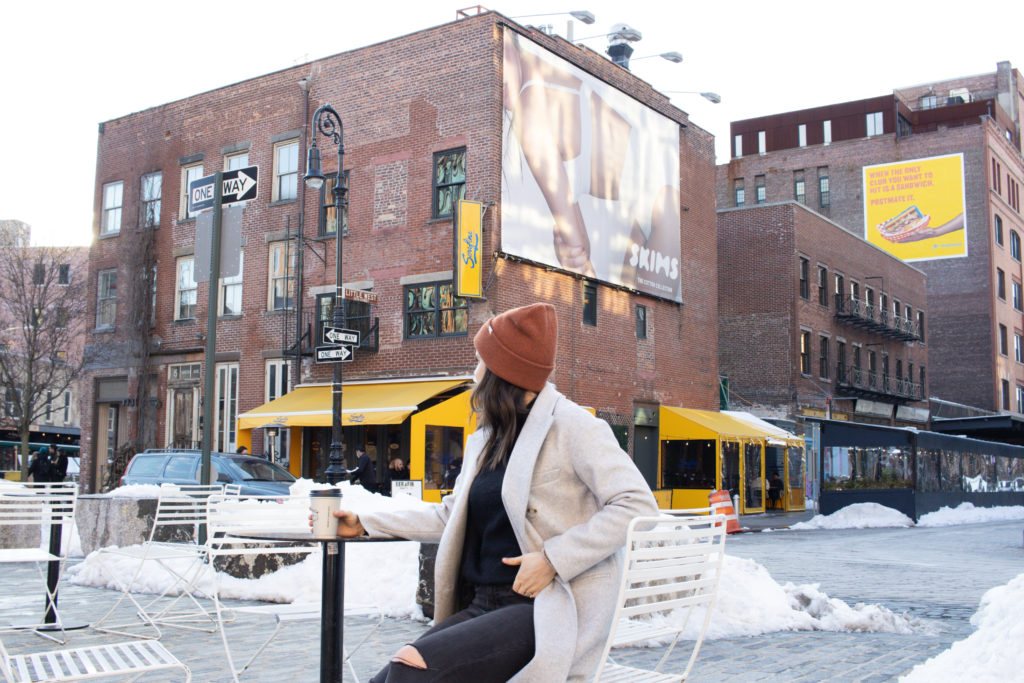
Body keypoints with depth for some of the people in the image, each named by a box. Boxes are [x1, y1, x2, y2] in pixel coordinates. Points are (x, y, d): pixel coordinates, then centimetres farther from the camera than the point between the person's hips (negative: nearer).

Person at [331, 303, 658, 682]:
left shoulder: (569, 424, -6)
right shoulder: (483, 440, 20)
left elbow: (638, 503, -14)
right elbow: (450, 515, 30)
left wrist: (553, 559, -19)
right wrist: (365, 523, 27)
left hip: (545, 610, -8)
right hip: (482, 606, 8)